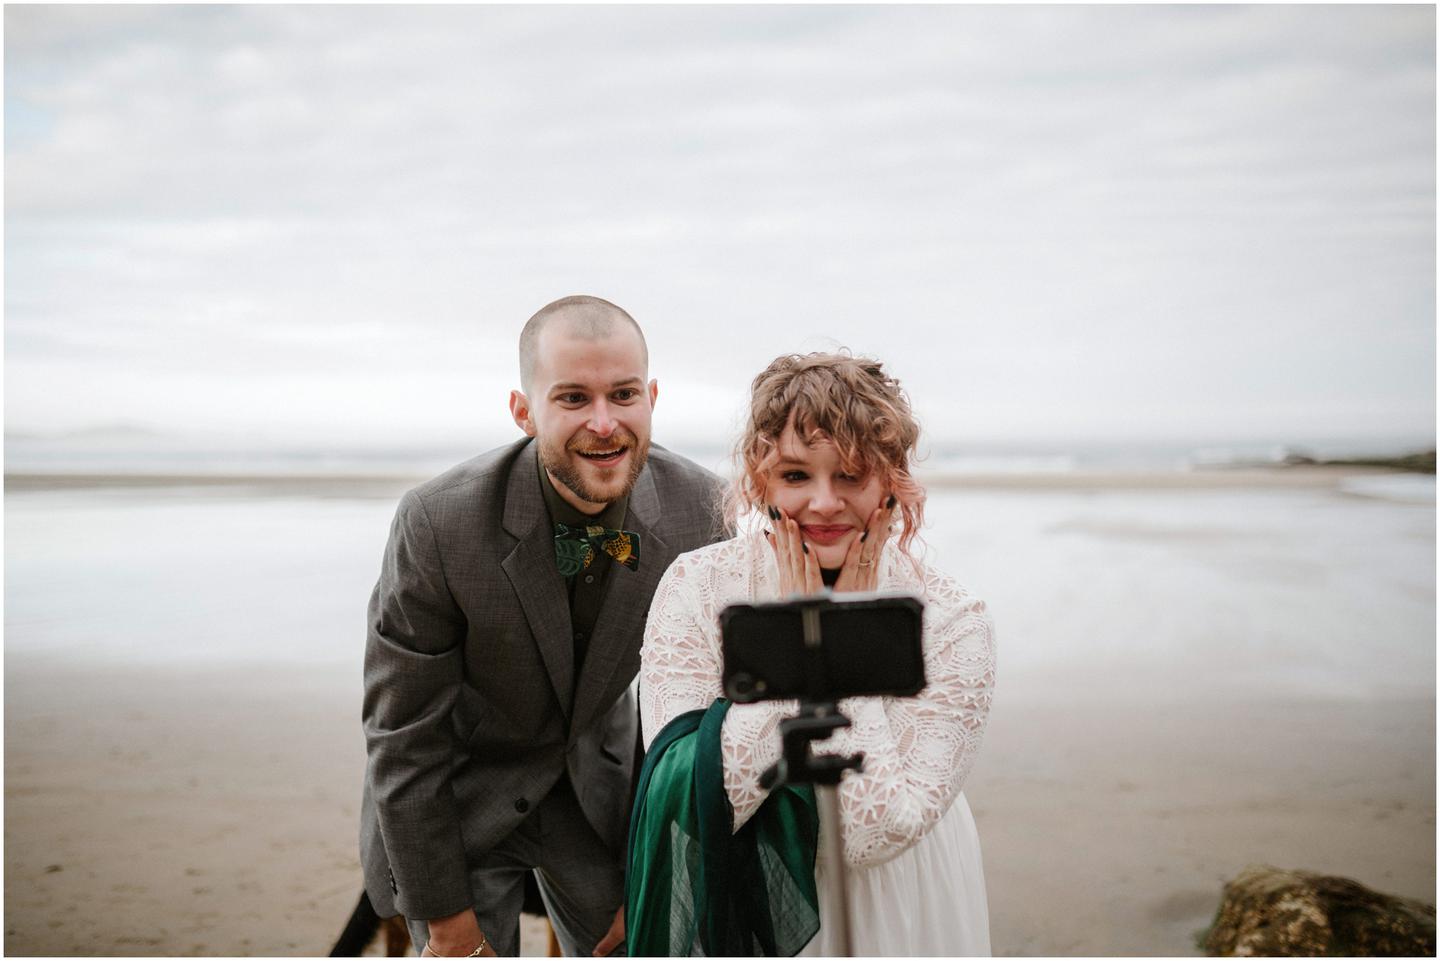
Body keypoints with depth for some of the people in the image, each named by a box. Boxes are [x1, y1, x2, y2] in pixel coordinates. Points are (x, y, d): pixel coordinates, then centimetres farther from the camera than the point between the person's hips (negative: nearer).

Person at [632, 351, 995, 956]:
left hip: (890, 910, 0)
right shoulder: (696, 586, -18)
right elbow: (689, 809, -24)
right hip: (736, 904, 1)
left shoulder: (953, 623, -19)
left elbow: (877, 834, -24)